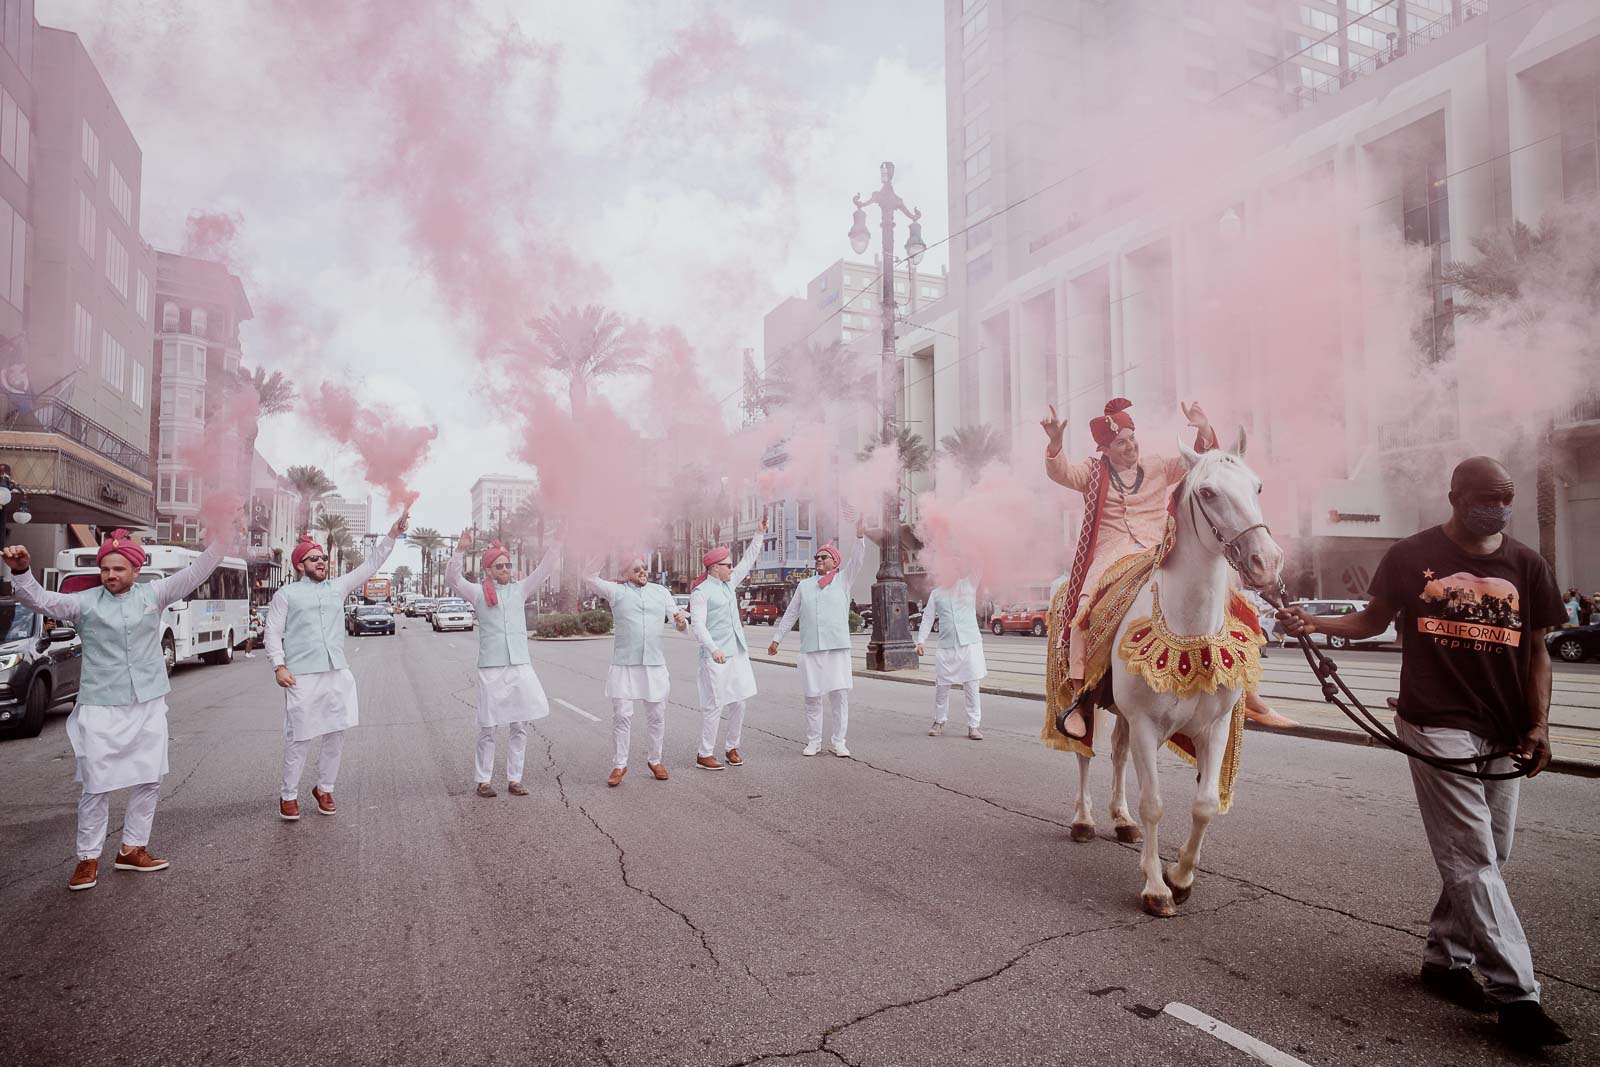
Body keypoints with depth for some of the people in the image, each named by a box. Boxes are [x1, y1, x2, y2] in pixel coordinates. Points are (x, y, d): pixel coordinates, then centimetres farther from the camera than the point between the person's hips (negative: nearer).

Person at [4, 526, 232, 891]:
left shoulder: (153, 594, 4)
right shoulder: (85, 602, 1)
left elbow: (195, 573, -1)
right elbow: (40, 600, -8)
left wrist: (220, 538, -14)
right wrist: (20, 571, -27)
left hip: (148, 707, 2)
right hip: (100, 710, -2)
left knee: (149, 781, 9)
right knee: (96, 786, 1)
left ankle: (133, 849, 24)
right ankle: (88, 858, 16)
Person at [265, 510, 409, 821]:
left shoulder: (337, 587, 14)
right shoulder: (286, 594, 4)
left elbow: (370, 565, 10)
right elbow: (273, 633, 2)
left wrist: (392, 534, 1)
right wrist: (279, 666, -11)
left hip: (338, 674, 4)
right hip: (302, 677, -4)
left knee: (336, 735, 8)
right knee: (300, 738, 1)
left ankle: (324, 789, 24)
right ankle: (289, 795, 16)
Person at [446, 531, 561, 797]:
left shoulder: (519, 589, 10)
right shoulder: (478, 593, 3)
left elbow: (545, 569, 6)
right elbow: (452, 579, -10)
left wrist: (558, 543, -4)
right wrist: (460, 550, -22)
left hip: (521, 667, 3)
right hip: (491, 668, -3)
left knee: (520, 727, 6)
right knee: (488, 728, 4)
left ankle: (515, 779, 16)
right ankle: (484, 780, 15)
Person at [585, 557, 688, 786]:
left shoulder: (661, 592, 9)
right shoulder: (616, 591, 2)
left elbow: (679, 623, 9)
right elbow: (592, 578, -15)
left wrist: (681, 621, -14)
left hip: (654, 664, 2)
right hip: (624, 664, -2)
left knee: (657, 716, 9)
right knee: (621, 716, -1)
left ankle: (655, 760, 24)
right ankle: (619, 765, 11)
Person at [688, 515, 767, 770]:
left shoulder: (729, 584, 14)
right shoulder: (701, 592, -9)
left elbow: (747, 562, 23)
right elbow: (698, 624, -17)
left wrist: (760, 533, 22)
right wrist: (713, 649, -29)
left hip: (738, 654, 8)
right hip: (715, 657, -8)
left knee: (739, 703, 9)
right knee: (714, 706, -4)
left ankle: (732, 748, 22)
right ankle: (704, 754, 6)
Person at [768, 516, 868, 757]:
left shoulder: (843, 579, 7)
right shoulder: (804, 585, 13)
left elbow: (857, 560, -9)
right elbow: (790, 614, 17)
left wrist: (860, 537, -24)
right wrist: (777, 638, 17)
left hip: (838, 647, -2)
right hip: (810, 649, 2)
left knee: (840, 695, -1)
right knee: (812, 697, 7)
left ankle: (839, 742, 9)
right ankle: (813, 742, 17)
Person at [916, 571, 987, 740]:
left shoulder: (969, 586, 8)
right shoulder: (936, 594, 11)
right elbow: (927, 619, 10)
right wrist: (921, 641, 0)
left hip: (970, 645, -1)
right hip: (946, 648, 1)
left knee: (972, 687, 0)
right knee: (941, 687, 6)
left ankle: (974, 726, 9)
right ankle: (939, 722, 24)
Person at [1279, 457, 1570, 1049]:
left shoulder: (1527, 565, 7)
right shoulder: (1413, 555, -2)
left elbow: (1537, 651, 9)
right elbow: (1373, 620, 6)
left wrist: (1538, 724, 1)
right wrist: (1313, 622, -11)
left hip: (1505, 733, 5)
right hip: (1437, 725, -5)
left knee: (1486, 855, 12)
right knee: (1472, 858, -5)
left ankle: (1445, 958, 28)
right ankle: (1516, 993, 1)